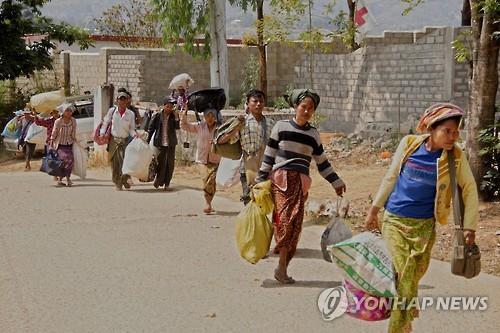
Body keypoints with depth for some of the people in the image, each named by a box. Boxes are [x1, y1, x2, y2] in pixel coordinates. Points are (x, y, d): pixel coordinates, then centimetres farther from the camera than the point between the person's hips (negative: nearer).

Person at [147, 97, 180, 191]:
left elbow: (178, 127, -11)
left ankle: (167, 184, 12)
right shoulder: (157, 115, 0)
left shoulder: (174, 116, 4)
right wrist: (148, 141, 0)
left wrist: (176, 116, -18)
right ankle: (158, 181, 18)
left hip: (171, 143, 2)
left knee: (170, 164, 2)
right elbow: (151, 128, 4)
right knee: (161, 163, -3)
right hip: (160, 143, -2)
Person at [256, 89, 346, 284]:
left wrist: (336, 182, 21)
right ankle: (282, 266, -17)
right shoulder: (281, 127, 6)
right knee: (284, 218, -17)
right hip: (281, 178, -3)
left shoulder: (313, 134, 15)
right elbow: (269, 155, 8)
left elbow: (322, 162, 22)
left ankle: (283, 267, -3)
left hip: (301, 182, 3)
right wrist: (261, 180, 6)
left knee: (295, 221, -8)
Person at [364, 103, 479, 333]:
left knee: (413, 277, 6)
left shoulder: (456, 157, -7)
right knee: (403, 279, -9)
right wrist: (374, 209, 12)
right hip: (394, 221, -1)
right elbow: (391, 177, 7)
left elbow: (469, 190, 2)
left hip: (424, 227, 1)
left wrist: (469, 227, -1)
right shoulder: (409, 144, -6)